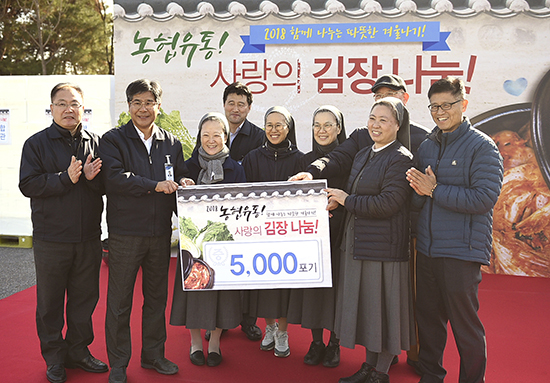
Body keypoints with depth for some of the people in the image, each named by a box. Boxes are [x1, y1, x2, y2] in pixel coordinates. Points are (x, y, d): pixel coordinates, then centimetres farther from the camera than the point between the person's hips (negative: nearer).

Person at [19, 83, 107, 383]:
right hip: (50, 238, -2)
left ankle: (78, 350, 29)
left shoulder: (96, 143, 7)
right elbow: (28, 185, -10)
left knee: (85, 297, 12)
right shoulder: (36, 143, 0)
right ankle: (54, 358, 23)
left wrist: (92, 177, -15)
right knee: (50, 301, 8)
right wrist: (66, 178, -19)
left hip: (89, 237, 3)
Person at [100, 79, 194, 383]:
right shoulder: (113, 140, -2)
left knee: (157, 297, 15)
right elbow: (114, 177, -16)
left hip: (161, 231, 4)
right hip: (125, 232, -4)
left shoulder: (171, 143, 11)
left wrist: (183, 182, -11)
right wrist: (155, 185, -22)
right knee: (119, 301, 5)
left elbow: (180, 176, 14)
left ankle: (153, 354, 31)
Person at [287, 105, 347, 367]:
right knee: (312, 284, 6)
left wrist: (337, 204, -21)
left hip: (338, 232, -3)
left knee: (335, 284, 2)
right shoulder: (306, 160, 9)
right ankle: (316, 342, 21)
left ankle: (334, 343, 19)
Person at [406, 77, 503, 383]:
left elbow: (485, 198, -17)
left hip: (461, 251, -6)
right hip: (427, 249, 6)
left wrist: (435, 190, -14)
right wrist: (420, 191, -11)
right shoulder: (427, 146, 13)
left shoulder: (482, 146, -6)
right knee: (428, 319, 16)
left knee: (465, 324, 3)